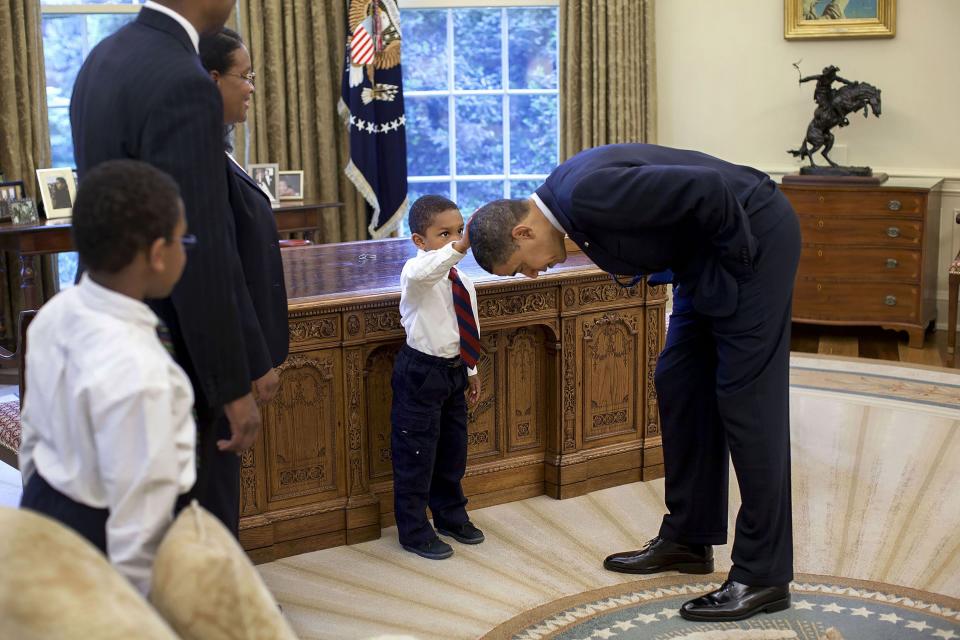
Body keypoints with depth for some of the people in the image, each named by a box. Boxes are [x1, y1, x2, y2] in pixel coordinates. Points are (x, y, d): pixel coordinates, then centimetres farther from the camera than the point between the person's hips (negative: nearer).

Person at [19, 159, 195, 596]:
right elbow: (139, 512, -28)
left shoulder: (54, 315, -7)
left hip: (41, 510, 8)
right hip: (98, 543, -8)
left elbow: (35, 430, 8)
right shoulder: (137, 371, -33)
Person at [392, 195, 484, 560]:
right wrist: (460, 247, -57)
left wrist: (471, 370, 22)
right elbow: (421, 272, -46)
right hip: (420, 374, -8)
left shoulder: (463, 282, 6)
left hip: (453, 371, 8)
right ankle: (414, 530, 13)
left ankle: (450, 516, 38)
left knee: (453, 449, 20)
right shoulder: (416, 273, -19)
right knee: (416, 454, 1)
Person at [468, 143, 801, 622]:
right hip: (705, 257, 10)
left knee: (745, 400, -7)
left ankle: (763, 575, 0)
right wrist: (634, 265, 3)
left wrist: (736, 256, -16)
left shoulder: (588, 194, -27)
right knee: (679, 386, 12)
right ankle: (688, 538, 24)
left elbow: (708, 188, -30)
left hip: (752, 236, -10)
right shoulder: (565, 194, 3)